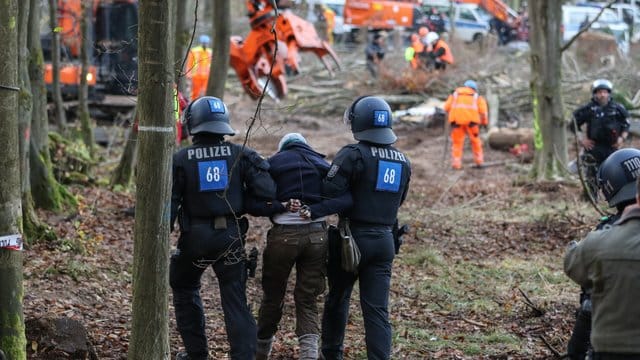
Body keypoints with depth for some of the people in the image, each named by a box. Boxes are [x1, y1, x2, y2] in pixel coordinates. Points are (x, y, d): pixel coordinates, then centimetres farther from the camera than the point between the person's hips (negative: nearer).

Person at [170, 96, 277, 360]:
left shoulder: (181, 160, -6)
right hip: (231, 237, 1)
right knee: (235, 302, 3)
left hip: (195, 238, -1)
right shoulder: (240, 155, -3)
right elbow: (267, 191, -12)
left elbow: (169, 203, -8)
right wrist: (242, 196, 8)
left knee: (184, 289, 23)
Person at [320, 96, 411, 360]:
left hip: (353, 238, -4)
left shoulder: (353, 155, -14)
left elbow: (329, 194, -18)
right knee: (377, 308, 2)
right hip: (385, 240, 4)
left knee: (337, 299, 16)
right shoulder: (402, 162, 7)